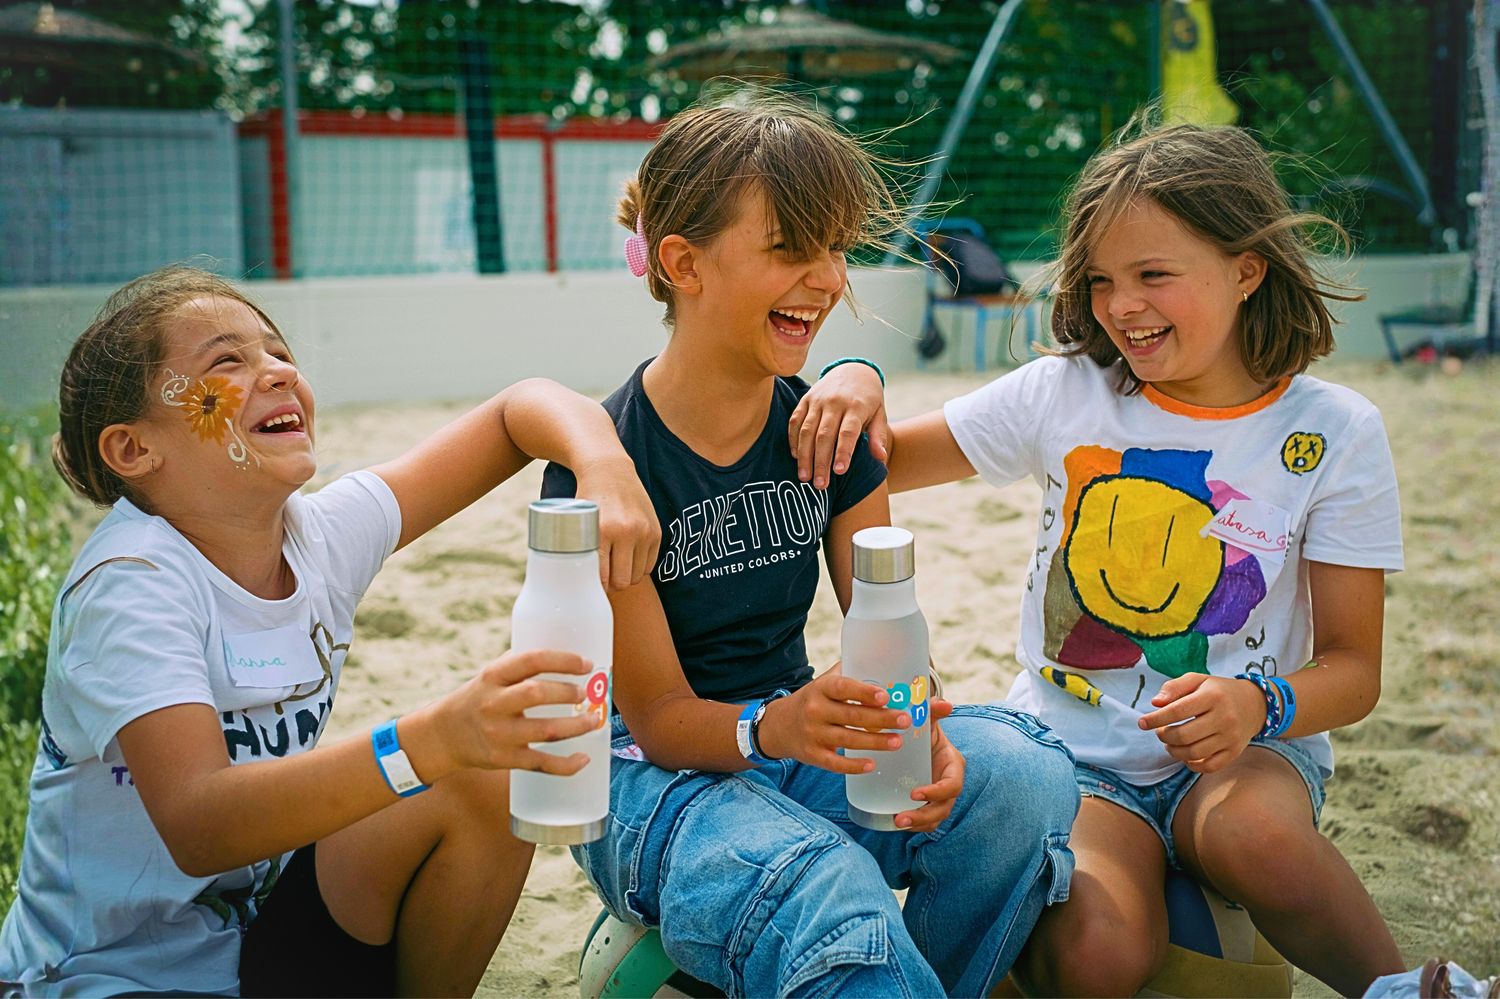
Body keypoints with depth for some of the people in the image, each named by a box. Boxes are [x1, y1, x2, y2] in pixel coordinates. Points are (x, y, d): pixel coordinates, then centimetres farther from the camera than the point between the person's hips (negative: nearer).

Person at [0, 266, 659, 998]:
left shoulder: (321, 535, -5)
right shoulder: (132, 586, -22)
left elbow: (518, 410, 0)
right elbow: (198, 827, -35)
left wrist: (604, 464, -23)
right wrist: (430, 741, -48)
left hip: (265, 926, 7)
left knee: (490, 779, -14)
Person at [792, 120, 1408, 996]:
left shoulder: (1333, 431, -2)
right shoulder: (1065, 393, 0)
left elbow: (1352, 666, -2)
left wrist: (1259, 703, -23)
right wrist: (855, 382, -15)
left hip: (1234, 755, 0)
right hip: (1073, 754, 0)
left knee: (1255, 830, -37)